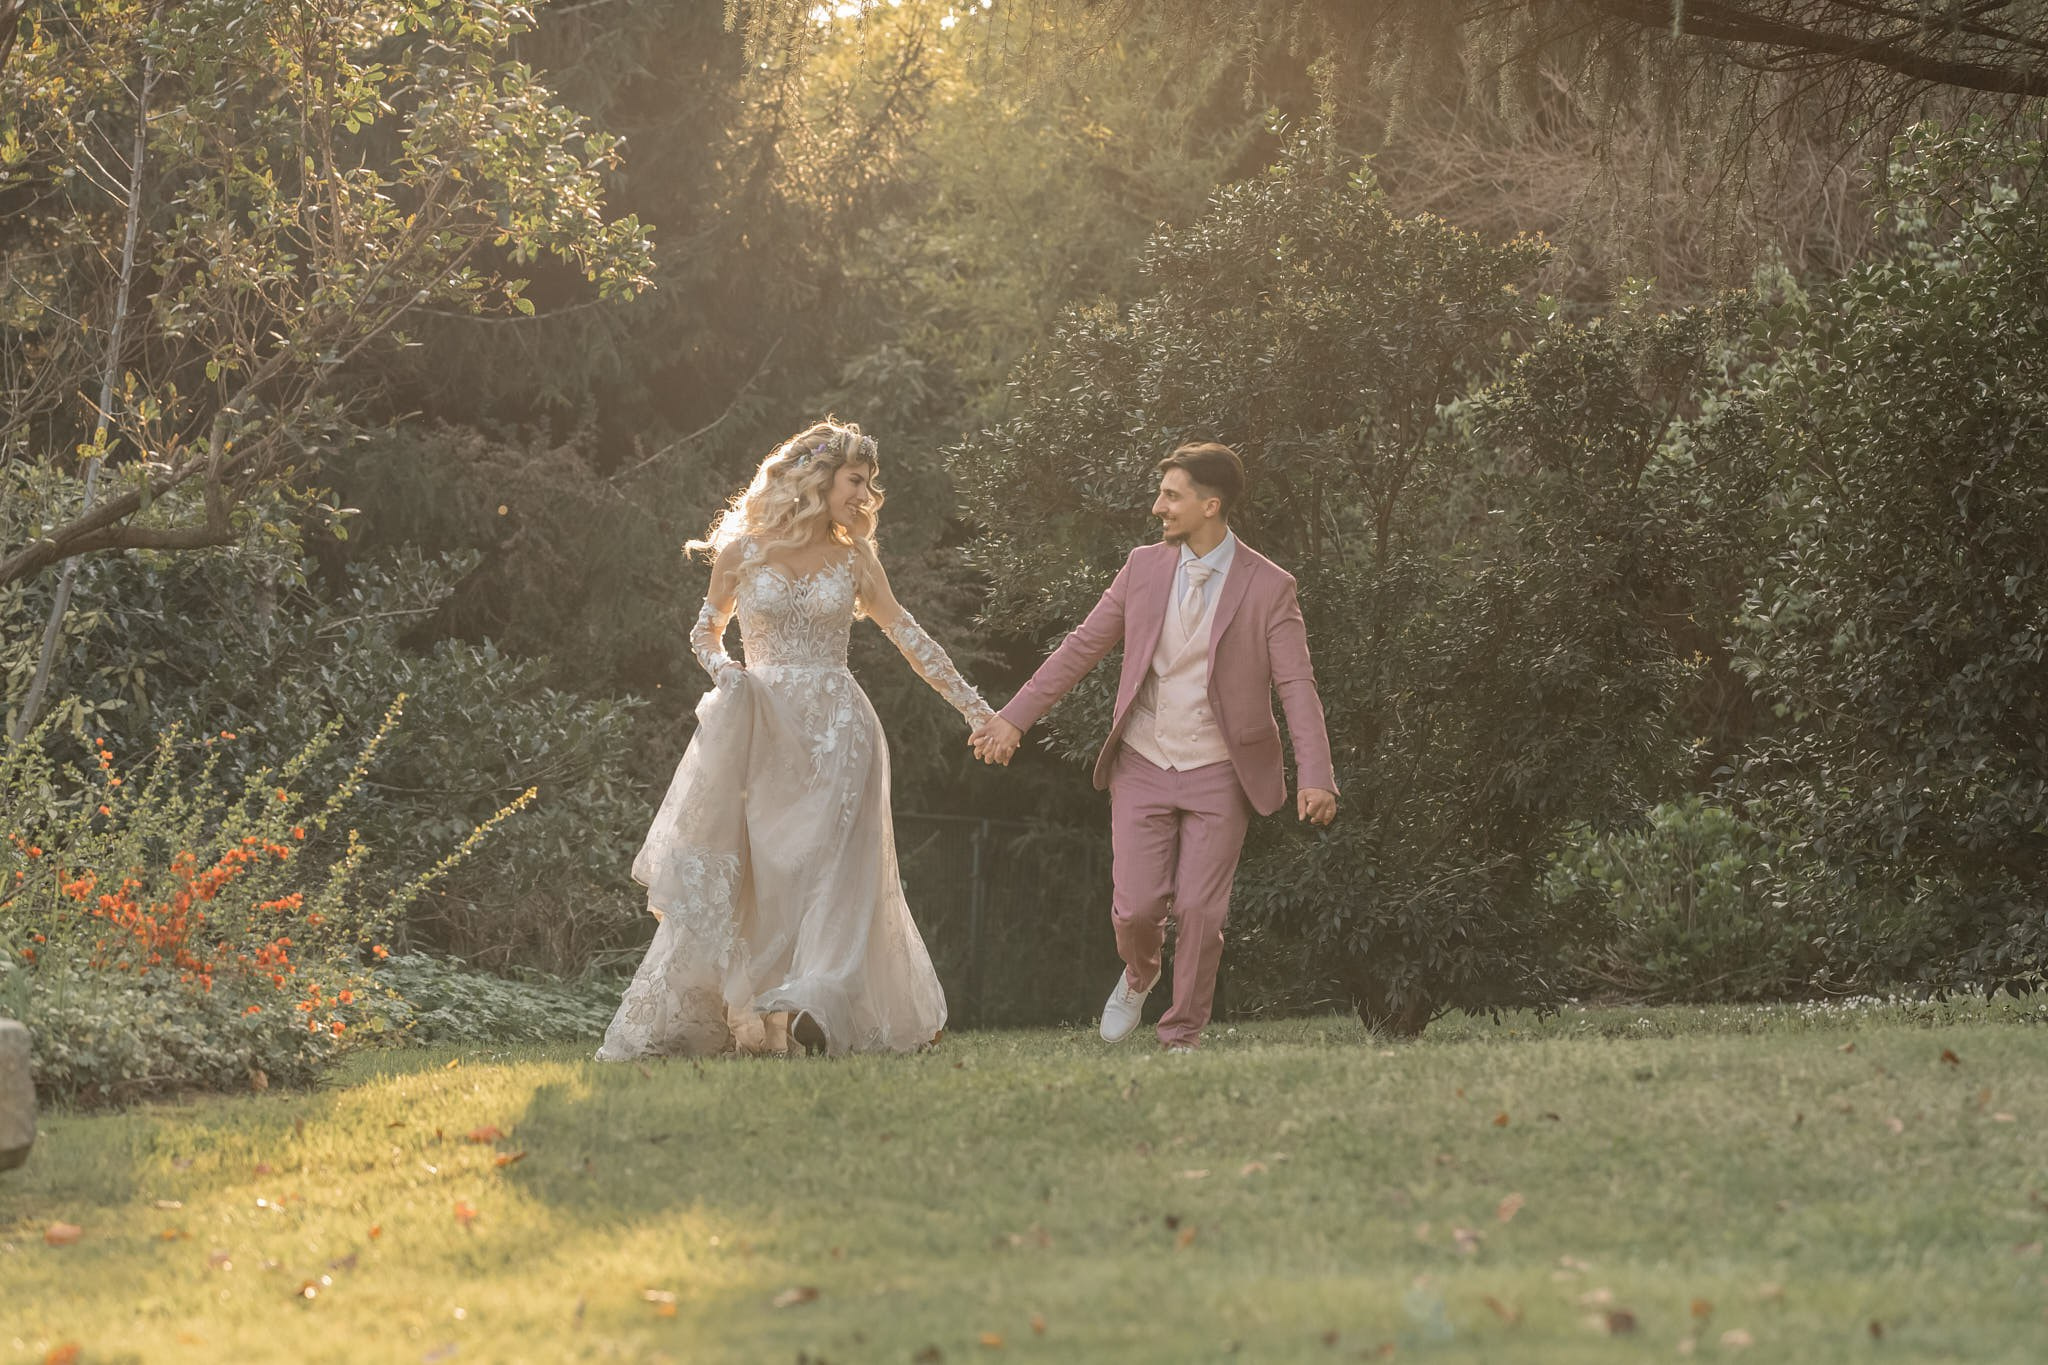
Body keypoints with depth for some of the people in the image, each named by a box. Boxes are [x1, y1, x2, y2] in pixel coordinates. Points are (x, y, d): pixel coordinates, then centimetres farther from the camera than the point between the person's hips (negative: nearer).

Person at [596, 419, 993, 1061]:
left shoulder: (854, 558, 7)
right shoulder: (742, 550, 3)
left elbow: (907, 635, 14)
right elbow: (706, 631, 15)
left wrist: (974, 707, 12)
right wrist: (722, 669, -7)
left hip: (835, 731, 1)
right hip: (758, 731, -1)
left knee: (831, 869, -12)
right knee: (726, 875, -3)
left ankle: (816, 1008, -19)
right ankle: (673, 1026, 3)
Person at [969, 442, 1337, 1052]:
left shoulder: (1268, 587, -7)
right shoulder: (1144, 567, 3)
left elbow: (1297, 685, -11)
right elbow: (1082, 646, 8)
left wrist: (1316, 776, -23)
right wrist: (1015, 717, 6)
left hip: (1219, 773, -2)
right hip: (1142, 766, 2)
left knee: (1200, 910, -5)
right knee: (1137, 906, -3)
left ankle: (1182, 1037, 14)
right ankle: (1138, 976, 32)